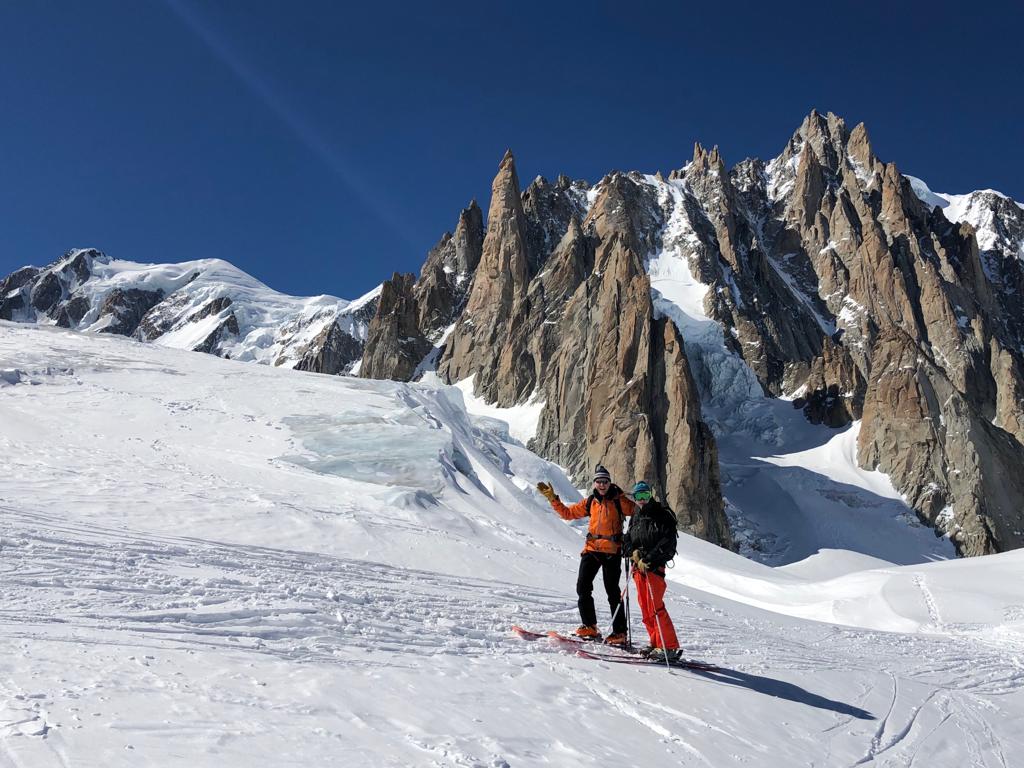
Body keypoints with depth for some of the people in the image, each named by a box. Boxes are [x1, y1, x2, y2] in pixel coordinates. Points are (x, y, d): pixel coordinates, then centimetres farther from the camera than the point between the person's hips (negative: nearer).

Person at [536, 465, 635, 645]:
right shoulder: (590, 502, 11)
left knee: (613, 592, -1)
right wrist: (552, 498, 11)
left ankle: (619, 633, 6)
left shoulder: (619, 500, -2)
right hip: (592, 549, 5)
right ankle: (590, 627, 9)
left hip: (612, 551, -4)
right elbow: (568, 513, 16)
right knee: (583, 588, -1)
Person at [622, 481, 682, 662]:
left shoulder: (663, 515, -5)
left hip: (654, 566, -7)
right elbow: (627, 540, 17)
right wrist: (634, 552, -5)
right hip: (638, 566, 7)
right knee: (645, 607, 8)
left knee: (655, 607, -13)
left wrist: (647, 559, -17)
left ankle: (670, 647, -9)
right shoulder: (636, 518, 17)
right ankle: (656, 643, 16)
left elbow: (667, 543, -13)